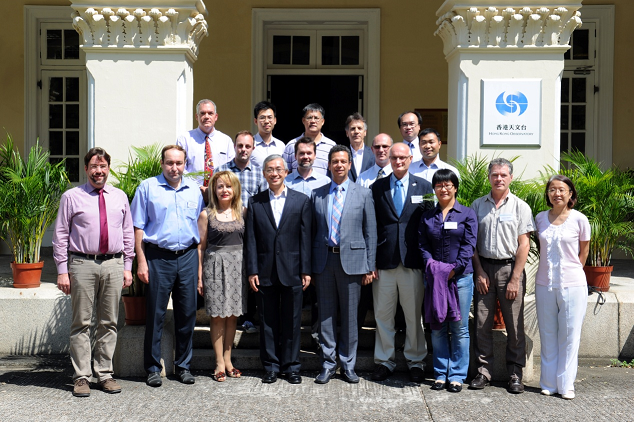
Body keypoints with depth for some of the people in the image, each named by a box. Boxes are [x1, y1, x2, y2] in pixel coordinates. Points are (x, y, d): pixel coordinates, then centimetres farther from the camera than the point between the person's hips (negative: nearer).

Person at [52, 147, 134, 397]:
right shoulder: (71, 197, 2)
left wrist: (127, 266, 8)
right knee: (81, 323, 1)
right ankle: (81, 377, 9)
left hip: (113, 265, 3)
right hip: (82, 264, -3)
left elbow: (128, 233, 14)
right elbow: (60, 235, 1)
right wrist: (62, 270, -5)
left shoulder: (120, 197, 12)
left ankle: (105, 374, 16)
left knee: (109, 322, 7)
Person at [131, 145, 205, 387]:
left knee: (187, 313, 8)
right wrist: (141, 262, -8)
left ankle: (183, 366, 21)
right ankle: (153, 368, 14)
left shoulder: (194, 190, 11)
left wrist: (199, 262, 7)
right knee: (155, 314, 2)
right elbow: (138, 227, 0)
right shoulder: (148, 187, 2)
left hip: (188, 257, 3)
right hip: (158, 257, -3)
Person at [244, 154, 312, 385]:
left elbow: (306, 237, 1)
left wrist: (306, 270, -3)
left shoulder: (301, 200, 4)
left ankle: (291, 367, 17)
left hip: (292, 271, -1)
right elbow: (250, 239, 4)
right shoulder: (255, 202, 7)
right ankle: (270, 367, 18)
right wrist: (252, 271, -3)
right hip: (265, 272, 1)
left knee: (291, 322, 6)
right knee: (268, 321, 7)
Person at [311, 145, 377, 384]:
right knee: (326, 315, 6)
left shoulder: (363, 194, 4)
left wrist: (370, 267, -2)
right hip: (324, 259, 2)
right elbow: (313, 231, 10)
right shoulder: (317, 194, 9)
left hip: (351, 259, -1)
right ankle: (328, 364, 16)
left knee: (349, 316, 5)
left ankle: (348, 365, 17)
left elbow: (370, 232, 3)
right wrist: (310, 266, 4)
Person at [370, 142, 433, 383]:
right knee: (383, 315, 8)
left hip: (413, 261, -1)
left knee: (414, 315, 7)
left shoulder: (424, 187, 6)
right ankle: (385, 361, 20)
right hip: (384, 261, 1)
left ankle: (415, 362, 20)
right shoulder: (377, 187, 7)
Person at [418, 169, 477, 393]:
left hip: (461, 276, -2)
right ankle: (440, 374, 15)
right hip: (434, 277, 3)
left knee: (459, 328, 1)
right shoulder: (427, 216, 12)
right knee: (437, 328, 6)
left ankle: (457, 375, 9)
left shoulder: (467, 214, 4)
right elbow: (423, 245, 7)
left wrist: (454, 269, -13)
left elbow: (469, 245, -4)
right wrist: (431, 265, -10)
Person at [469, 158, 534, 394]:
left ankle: (515, 375, 10)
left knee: (515, 325, 1)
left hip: (510, 268, -2)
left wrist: (515, 279, -8)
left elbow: (523, 245, -2)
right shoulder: (478, 205, 9)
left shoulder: (520, 207, 2)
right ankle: (484, 371, 12)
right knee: (482, 324, 3)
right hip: (484, 268, 2)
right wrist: (479, 272, 0)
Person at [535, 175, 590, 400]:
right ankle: (549, 383, 17)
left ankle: (566, 385, 13)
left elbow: (584, 250, 7)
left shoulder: (579, 219, -5)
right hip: (544, 284, 3)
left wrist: (572, 271, 8)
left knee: (569, 336, 3)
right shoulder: (540, 218, 4)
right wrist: (549, 270, 9)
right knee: (548, 336, 8)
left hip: (572, 285, -3)